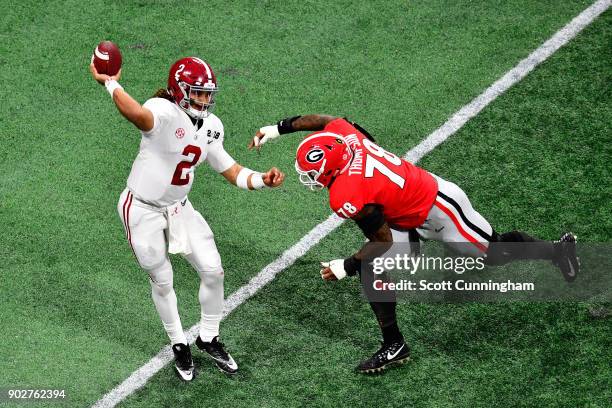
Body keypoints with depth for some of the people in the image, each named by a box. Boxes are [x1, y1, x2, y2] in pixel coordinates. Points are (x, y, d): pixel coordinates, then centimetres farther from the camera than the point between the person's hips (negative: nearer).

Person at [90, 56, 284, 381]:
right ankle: (179, 344, 31)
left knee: (213, 272, 4)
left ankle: (209, 339, 27)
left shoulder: (210, 127, -2)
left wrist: (262, 180, -11)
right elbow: (138, 115, -53)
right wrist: (110, 83, -49)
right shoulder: (164, 111, -28)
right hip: (143, 210, -7)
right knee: (162, 281, 9)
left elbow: (231, 171, 4)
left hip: (178, 208, 7)